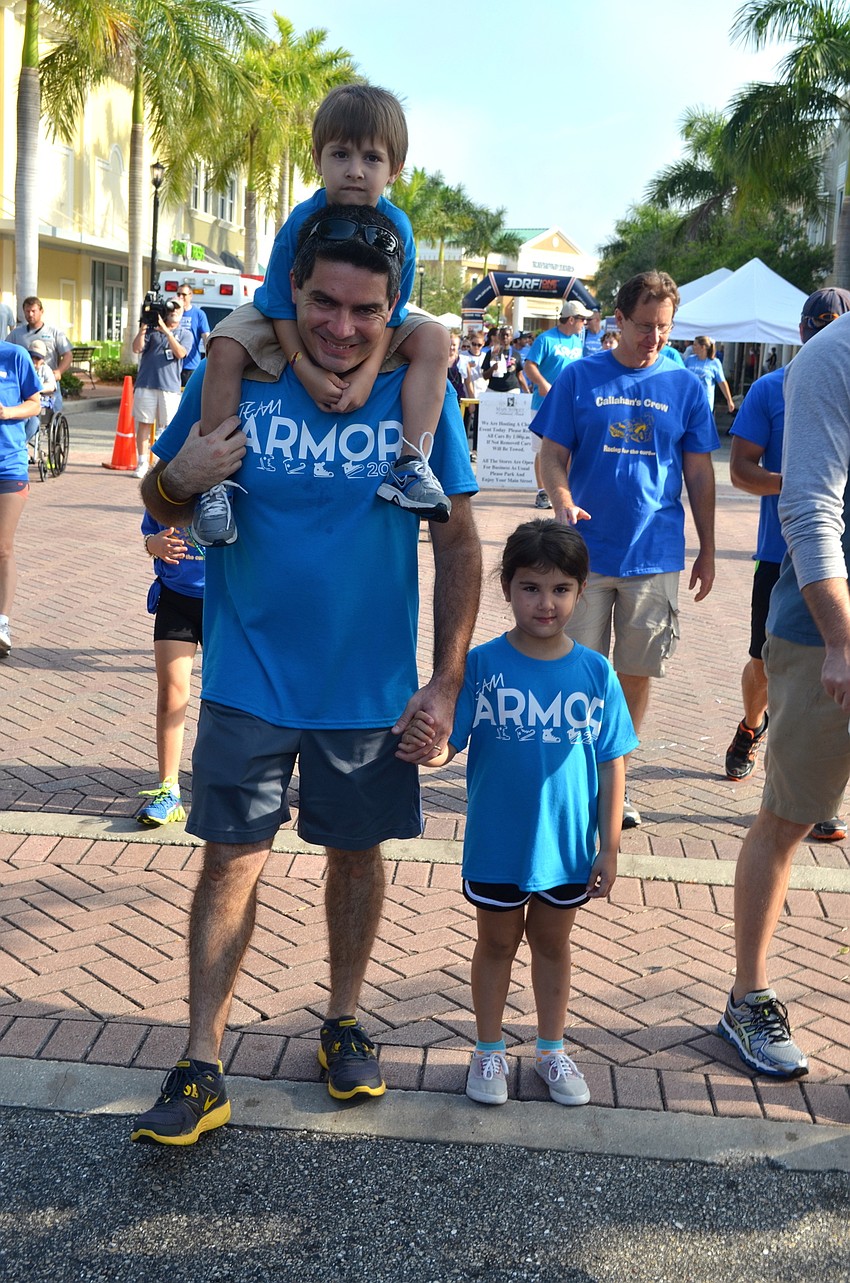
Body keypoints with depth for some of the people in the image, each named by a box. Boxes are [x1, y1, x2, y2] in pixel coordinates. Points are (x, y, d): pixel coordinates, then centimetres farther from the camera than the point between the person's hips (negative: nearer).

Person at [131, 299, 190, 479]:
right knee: (144, 423, 2)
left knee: (170, 426, 1)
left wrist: (166, 331, -16)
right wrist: (142, 327, -11)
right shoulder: (152, 328, 9)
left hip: (170, 385, 0)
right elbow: (137, 348, 0)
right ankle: (142, 462, 7)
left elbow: (180, 353, -9)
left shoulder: (185, 334, 9)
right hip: (146, 383, 0)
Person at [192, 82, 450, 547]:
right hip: (289, 332, -1)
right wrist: (306, 369, -31)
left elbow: (388, 313, -15)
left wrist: (367, 373, -32)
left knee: (432, 338, -22)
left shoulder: (395, 228, -20)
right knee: (227, 345, -28)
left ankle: (411, 465, -27)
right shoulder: (301, 222, -24)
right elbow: (281, 306, -17)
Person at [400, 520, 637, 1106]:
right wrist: (428, 746, -38)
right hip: (497, 846, -1)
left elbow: (612, 765, -3)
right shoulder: (481, 666, -13)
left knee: (552, 943, 21)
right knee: (497, 944, 17)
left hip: (569, 846, 2)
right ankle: (490, 1050, 37)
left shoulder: (596, 673, -8)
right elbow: (447, 746, -14)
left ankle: (552, 1048, 40)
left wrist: (609, 847, -2)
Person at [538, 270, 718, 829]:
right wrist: (563, 503, -19)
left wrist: (708, 551, 8)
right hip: (587, 551, -1)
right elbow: (553, 454, 1)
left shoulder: (685, 385, 6)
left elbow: (700, 473, 10)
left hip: (656, 555, 1)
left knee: (636, 673, 8)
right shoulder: (580, 377, 2)